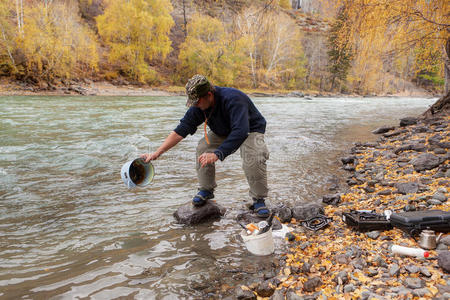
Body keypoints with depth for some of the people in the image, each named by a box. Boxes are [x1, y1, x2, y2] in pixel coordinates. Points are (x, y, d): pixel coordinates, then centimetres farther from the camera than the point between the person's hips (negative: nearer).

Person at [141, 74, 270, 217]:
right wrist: (157, 153, -20)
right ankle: (206, 190, 3)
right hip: (223, 132, 6)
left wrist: (216, 154, -53)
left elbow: (240, 132, -46)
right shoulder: (198, 106, -17)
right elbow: (181, 130, -14)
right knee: (203, 148, -17)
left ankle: (259, 200, -12)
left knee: (254, 158, -33)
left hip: (250, 130, -6)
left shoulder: (232, 99, -37)